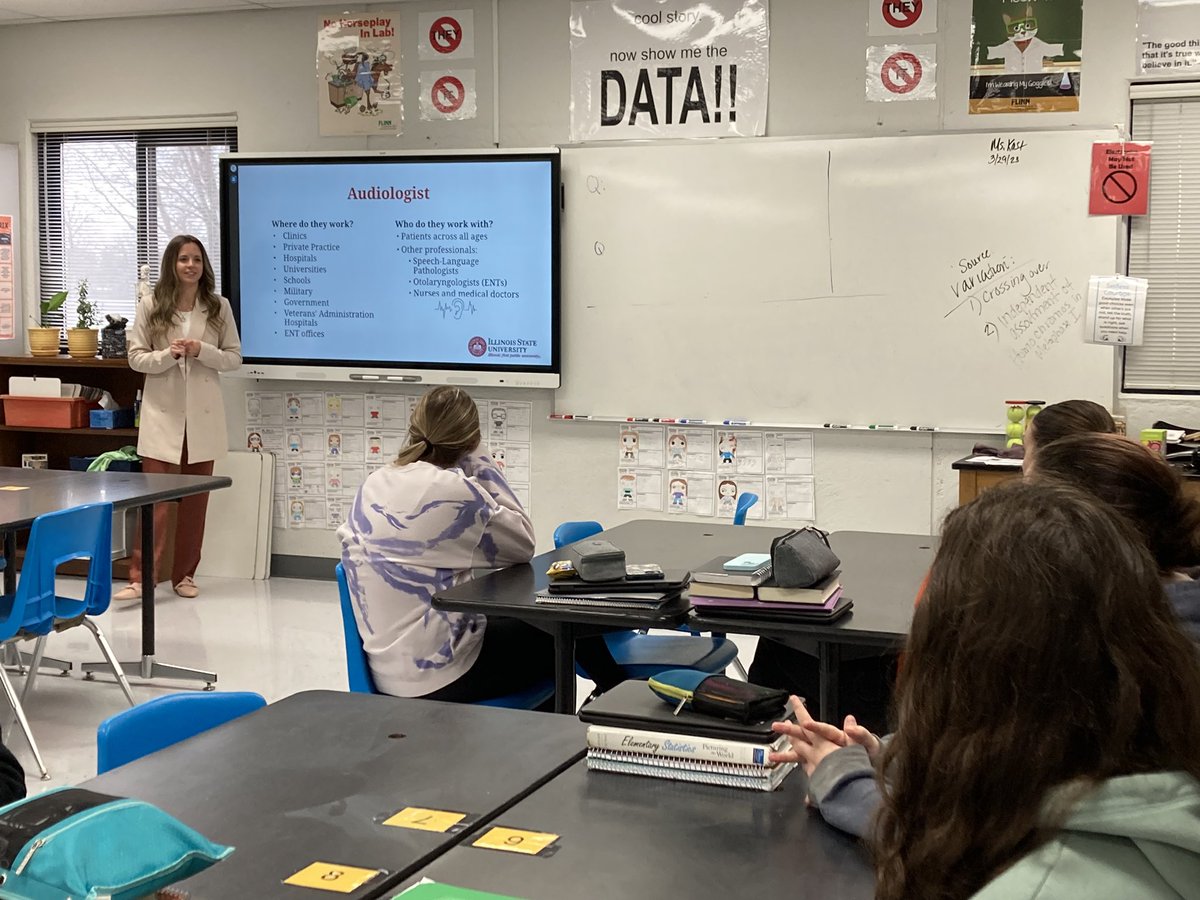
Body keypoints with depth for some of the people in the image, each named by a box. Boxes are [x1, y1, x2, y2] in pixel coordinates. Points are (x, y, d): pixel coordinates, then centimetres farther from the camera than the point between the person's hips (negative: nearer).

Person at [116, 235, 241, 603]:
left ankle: (184, 574, 17)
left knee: (195, 499, 7)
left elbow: (234, 358, 4)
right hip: (163, 413, -2)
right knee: (156, 497, -7)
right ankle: (140, 577, -6)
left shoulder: (219, 307, 4)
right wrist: (169, 355, -17)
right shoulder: (150, 307, 1)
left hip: (203, 415, 2)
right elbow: (135, 358, 0)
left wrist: (201, 351, -14)